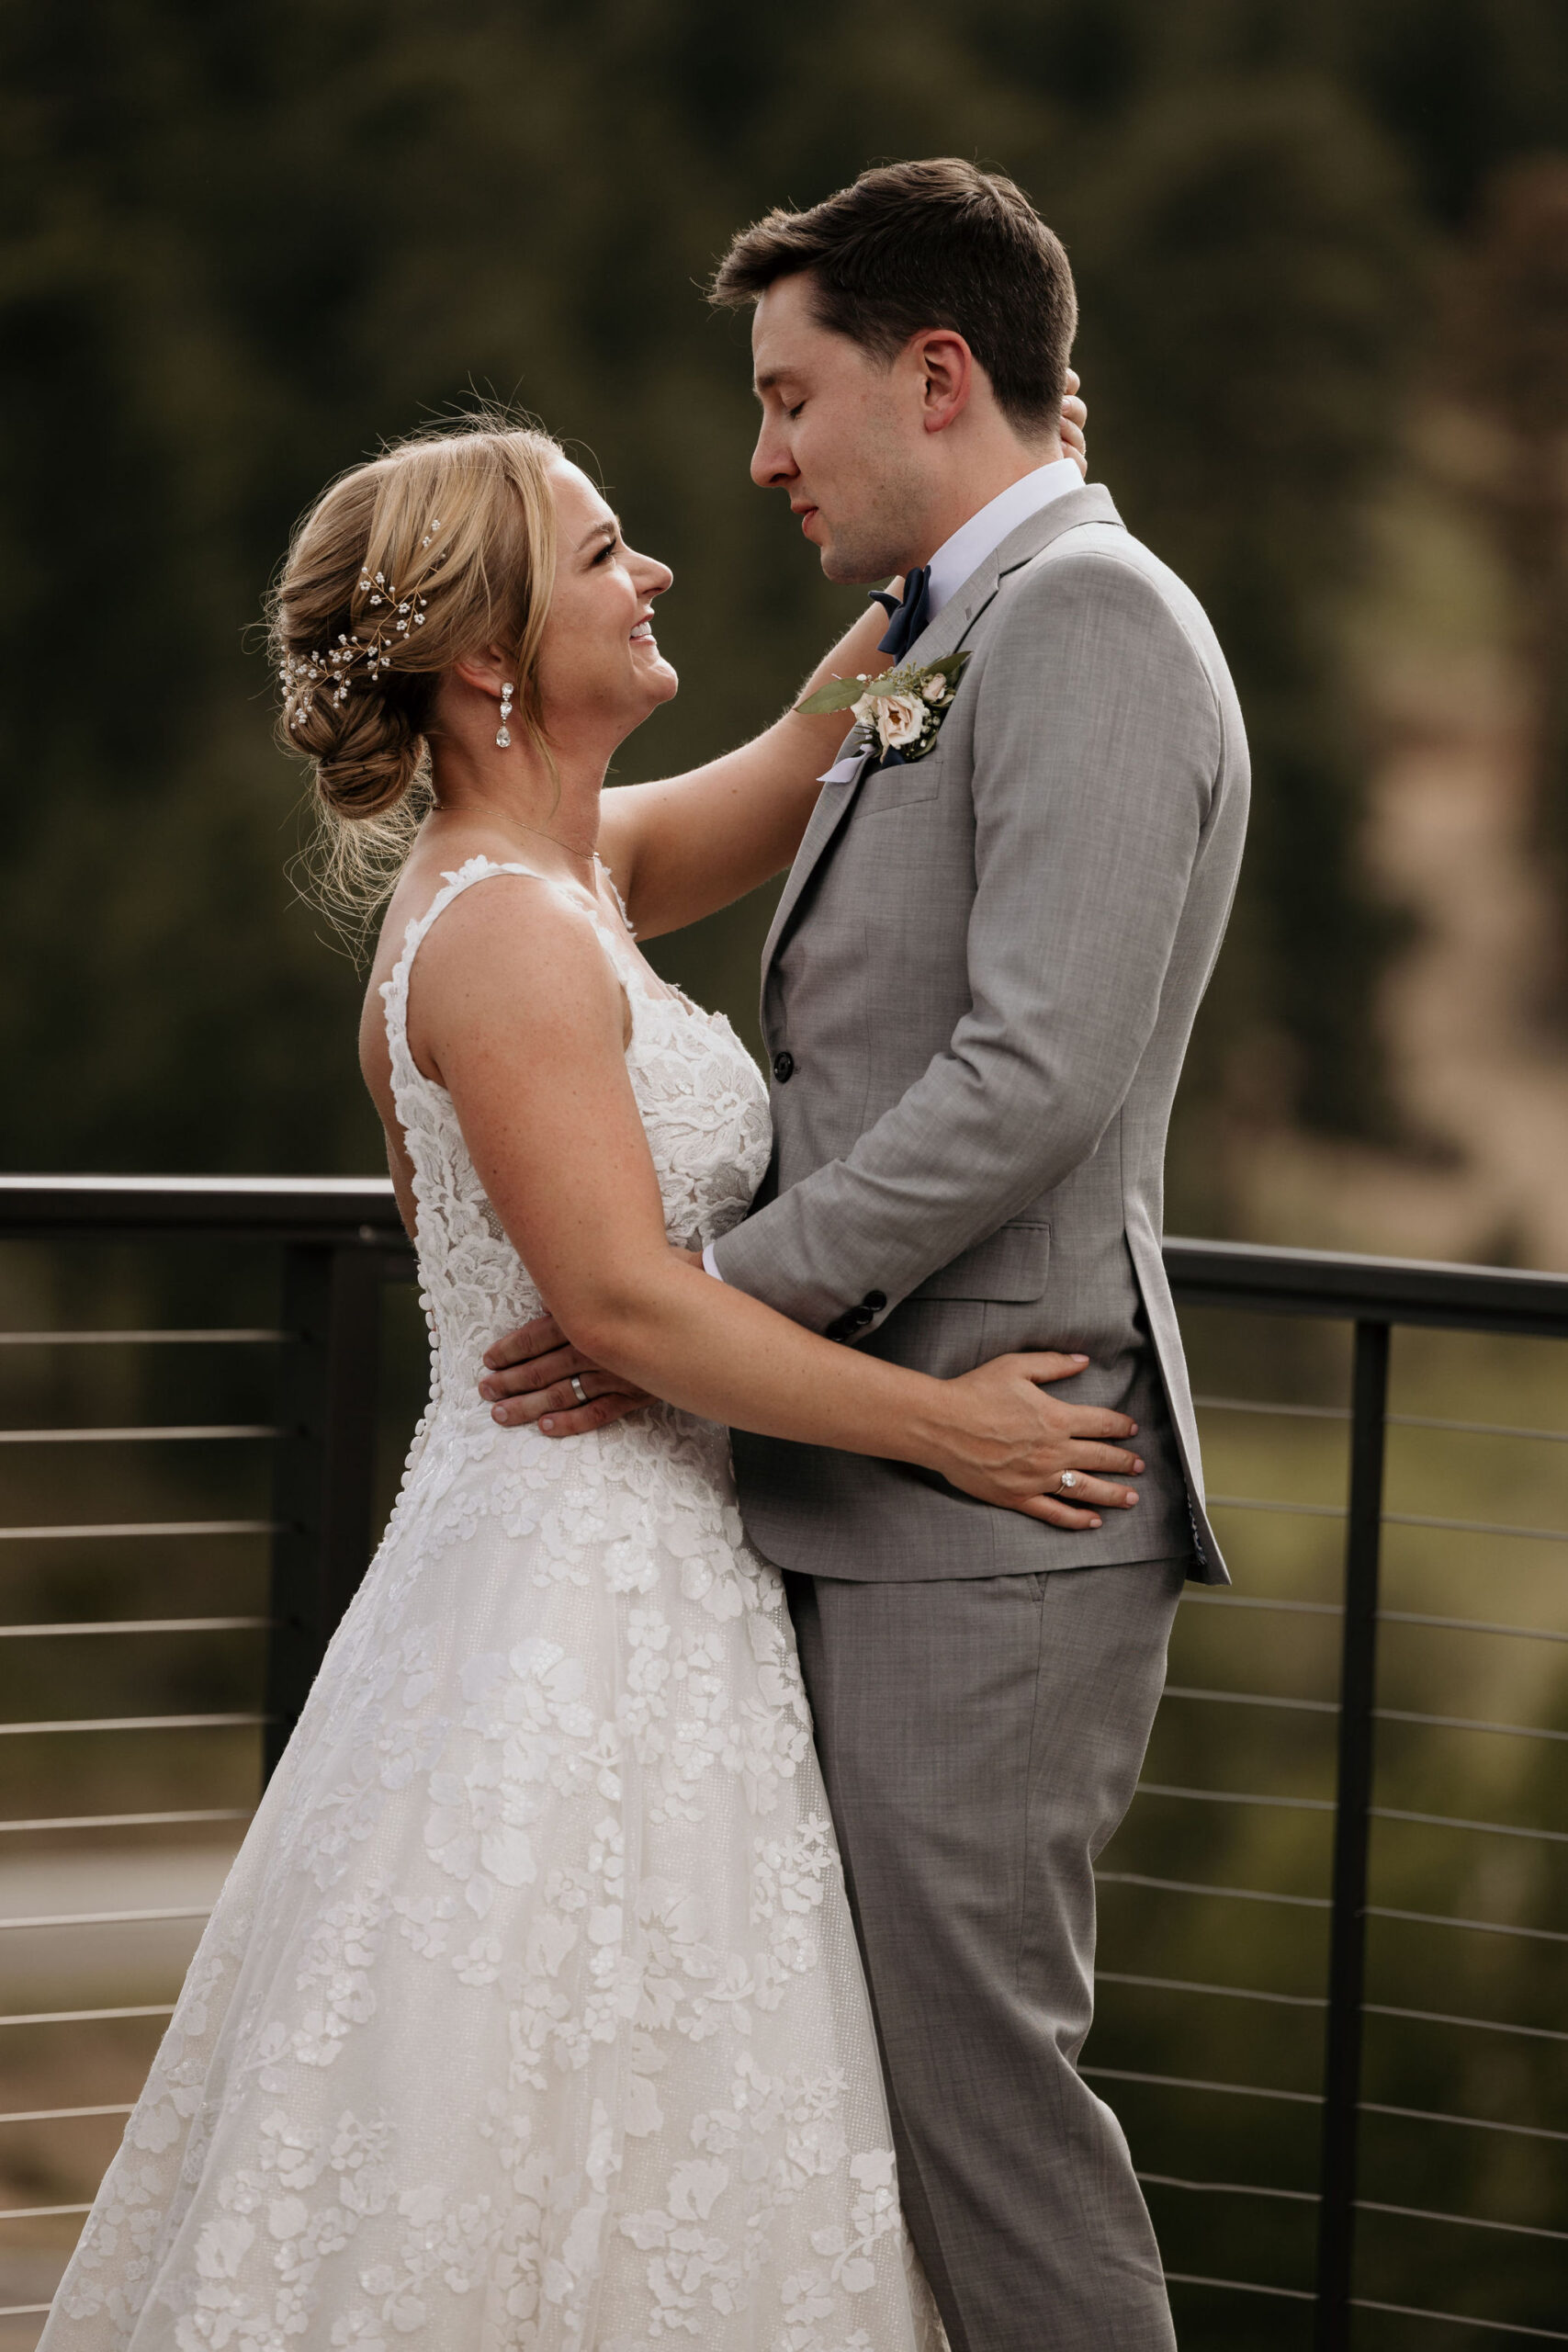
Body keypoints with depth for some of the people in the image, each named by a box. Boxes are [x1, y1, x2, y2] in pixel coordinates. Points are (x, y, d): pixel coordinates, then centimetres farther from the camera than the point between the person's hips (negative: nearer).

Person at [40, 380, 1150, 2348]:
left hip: (624, 1577, 10)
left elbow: (803, 766, 23)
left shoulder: (567, 872, 10)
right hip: (580, 1596, -10)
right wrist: (944, 1424, -15)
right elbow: (628, 1304, -21)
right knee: (558, 2164, -4)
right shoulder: (500, 934, -17)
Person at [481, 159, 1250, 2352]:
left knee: (973, 2060, -7)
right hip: (881, 1489, 10)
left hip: (990, 1495, -10)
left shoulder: (1087, 624, -12)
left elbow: (1032, 1080, -21)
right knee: (866, 2061, 10)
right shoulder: (953, 650, 20)